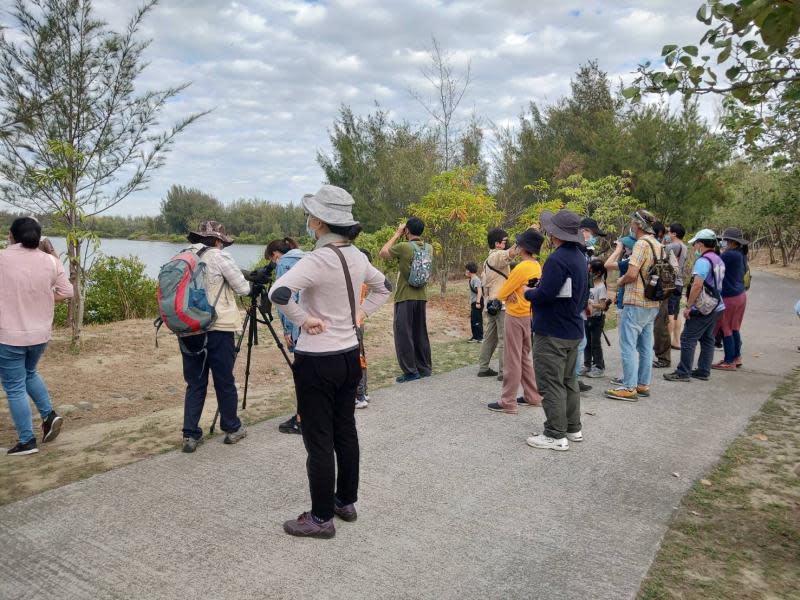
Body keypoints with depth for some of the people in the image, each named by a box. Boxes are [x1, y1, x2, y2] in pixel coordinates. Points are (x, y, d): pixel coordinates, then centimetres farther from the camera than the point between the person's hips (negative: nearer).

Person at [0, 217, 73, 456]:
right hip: (41, 333, 4)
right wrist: (42, 299, 8)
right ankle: (49, 414, 17)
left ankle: (27, 441, 13)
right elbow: (66, 292, 1)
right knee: (29, 373, 29)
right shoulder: (50, 261, -3)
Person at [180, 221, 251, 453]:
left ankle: (190, 435, 11)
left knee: (195, 384, 12)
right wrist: (248, 283, 19)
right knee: (225, 382, 8)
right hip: (217, 329, -5)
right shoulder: (219, 257, -6)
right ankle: (232, 429, 22)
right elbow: (243, 289, -3)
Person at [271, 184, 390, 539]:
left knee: (319, 442, 3)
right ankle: (346, 502, 32)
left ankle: (322, 518, 15)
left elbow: (278, 293, -34)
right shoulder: (357, 257, 3)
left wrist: (303, 319, -19)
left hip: (317, 361, -8)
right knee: (345, 432, 18)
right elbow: (384, 287, 20)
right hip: (349, 356, 8)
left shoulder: (318, 260, -20)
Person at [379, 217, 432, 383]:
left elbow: (383, 253, 1)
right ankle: (424, 368, 22)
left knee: (403, 334, 1)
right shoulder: (428, 248, 4)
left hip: (405, 297, -6)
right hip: (421, 296, 6)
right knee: (420, 333, 15)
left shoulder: (403, 247, -14)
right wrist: (404, 238, 16)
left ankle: (410, 371, 2)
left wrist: (397, 234, 5)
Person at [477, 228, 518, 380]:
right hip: (501, 304, -10)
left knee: (490, 338, 14)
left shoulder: (488, 260, 19)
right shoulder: (498, 255, -10)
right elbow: (512, 252, -31)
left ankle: (483, 368, 18)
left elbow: (484, 283, 21)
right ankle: (503, 372, -7)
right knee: (504, 339, -7)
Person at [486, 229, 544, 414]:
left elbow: (501, 294, -15)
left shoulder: (521, 268, -20)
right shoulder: (537, 267, 6)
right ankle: (533, 396, 23)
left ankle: (508, 402, 1)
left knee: (512, 361, -4)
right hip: (529, 315, 9)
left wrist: (507, 294, 4)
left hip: (516, 317, -9)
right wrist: (514, 293, -4)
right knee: (524, 358, 18)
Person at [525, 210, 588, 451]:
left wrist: (528, 293, -6)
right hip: (573, 330, 10)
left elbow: (544, 295, -25)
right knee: (568, 380, 18)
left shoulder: (557, 259, -21)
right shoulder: (579, 257, 10)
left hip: (553, 333, -10)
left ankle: (556, 436, 5)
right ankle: (573, 429, 28)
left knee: (551, 384, -2)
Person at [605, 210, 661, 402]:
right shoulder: (658, 245, 13)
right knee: (645, 346, 14)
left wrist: (620, 281, -3)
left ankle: (629, 388, -3)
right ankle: (643, 385, 20)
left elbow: (632, 274, -23)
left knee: (628, 346, -4)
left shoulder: (641, 244, -16)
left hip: (636, 304, -9)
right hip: (652, 304, 9)